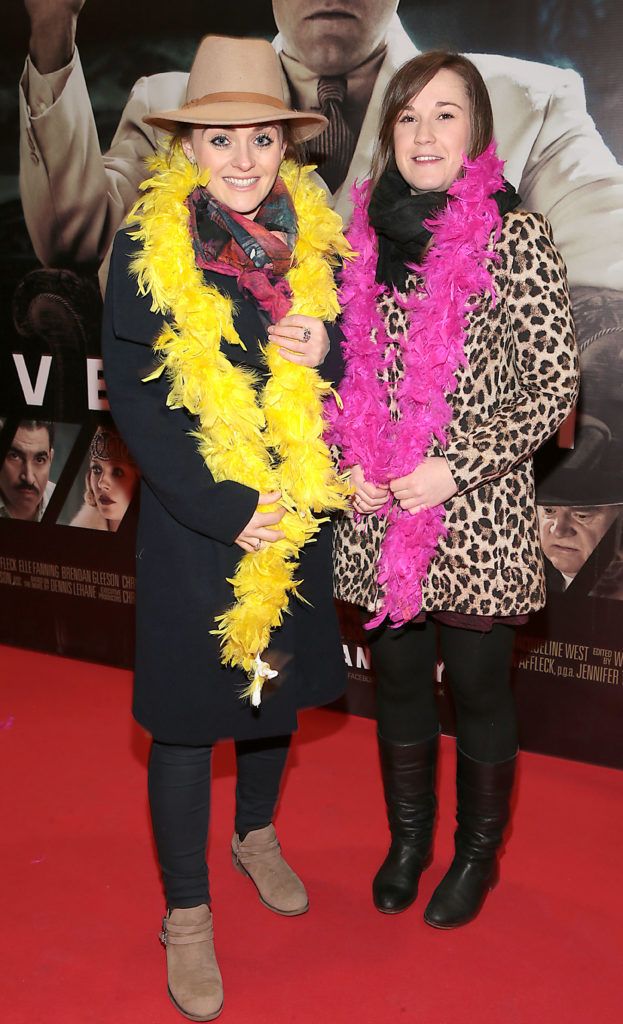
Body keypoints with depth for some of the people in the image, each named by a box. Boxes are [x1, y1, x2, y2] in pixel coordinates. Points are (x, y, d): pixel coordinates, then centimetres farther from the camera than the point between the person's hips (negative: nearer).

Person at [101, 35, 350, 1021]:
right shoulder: (148, 245, -8)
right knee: (188, 714, 6)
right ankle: (187, 911, 25)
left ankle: (258, 835, 46)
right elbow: (133, 396, -11)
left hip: (294, 515, 4)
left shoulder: (313, 239, 3)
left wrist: (327, 349, -14)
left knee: (275, 684, 20)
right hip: (192, 523, -4)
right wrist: (225, 509, -17)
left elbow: (349, 368, 10)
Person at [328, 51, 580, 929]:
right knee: (398, 678, 17)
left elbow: (555, 388, -8)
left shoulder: (516, 236, -7)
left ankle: (478, 852, 35)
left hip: (478, 515, -4)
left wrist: (456, 467, -16)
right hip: (377, 512, 4)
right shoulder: (365, 234, 6)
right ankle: (407, 837, 40)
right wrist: (347, 461, -2)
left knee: (478, 688, 10)